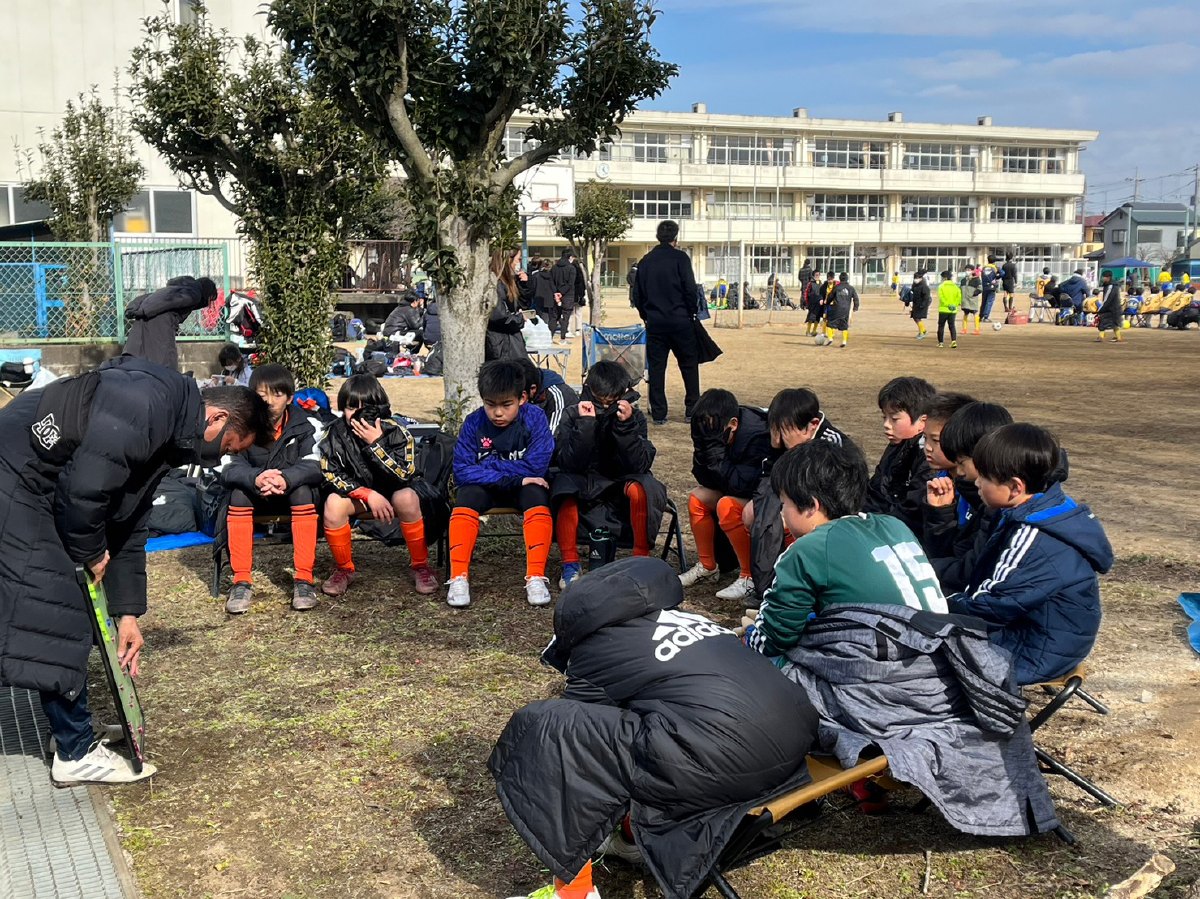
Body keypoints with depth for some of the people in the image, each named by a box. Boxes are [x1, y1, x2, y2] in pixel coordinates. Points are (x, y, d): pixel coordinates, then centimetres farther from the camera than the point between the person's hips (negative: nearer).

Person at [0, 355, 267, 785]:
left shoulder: (167, 439, 12)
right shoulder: (150, 403, -20)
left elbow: (129, 530, 17)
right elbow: (85, 484, -25)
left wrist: (126, 611, 16)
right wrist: (89, 552, -8)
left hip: (37, 493, 11)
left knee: (66, 619, 13)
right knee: (52, 615, -8)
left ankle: (75, 739, 22)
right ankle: (75, 753, 1)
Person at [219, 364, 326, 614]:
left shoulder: (307, 426, -16)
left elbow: (314, 467, -26)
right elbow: (227, 470, -23)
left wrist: (286, 479, -48)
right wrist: (255, 479, -46)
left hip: (294, 492, -1)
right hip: (254, 495, 1)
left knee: (303, 491, -33)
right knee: (238, 493, -30)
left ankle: (303, 578, -29)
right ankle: (242, 581, -26)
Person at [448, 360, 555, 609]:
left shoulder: (535, 417, -14)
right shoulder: (474, 423, -11)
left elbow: (536, 465, -22)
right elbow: (462, 471, -17)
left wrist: (487, 465, -19)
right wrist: (514, 477, -25)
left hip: (524, 485, -1)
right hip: (486, 487, 1)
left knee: (537, 495, -32)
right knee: (467, 495, -29)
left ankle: (536, 577, -31)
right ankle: (458, 577, -28)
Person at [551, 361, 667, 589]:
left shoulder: (634, 417, -5)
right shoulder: (572, 415, -6)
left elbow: (640, 465, -18)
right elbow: (569, 464, -20)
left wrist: (626, 425, -28)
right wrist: (585, 424, -29)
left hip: (619, 486, 0)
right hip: (583, 487, 0)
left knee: (640, 489, -33)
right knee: (563, 483, -32)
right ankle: (570, 564, -24)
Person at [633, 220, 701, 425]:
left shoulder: (645, 261, 8)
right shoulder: (680, 258, -6)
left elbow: (637, 293, 11)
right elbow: (690, 289, -10)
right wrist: (691, 312, 3)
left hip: (654, 322, 4)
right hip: (679, 320, -3)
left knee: (656, 367, 6)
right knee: (689, 364, 7)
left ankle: (658, 414, 6)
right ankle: (692, 410, 7)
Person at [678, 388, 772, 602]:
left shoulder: (758, 436, -29)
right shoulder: (713, 429, -6)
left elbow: (742, 485, -32)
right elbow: (704, 478, -3)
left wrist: (717, 455, -33)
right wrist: (703, 450, -22)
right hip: (742, 494, 9)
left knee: (726, 506, -29)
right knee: (697, 498, -3)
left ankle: (750, 577, -20)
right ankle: (707, 567, 9)